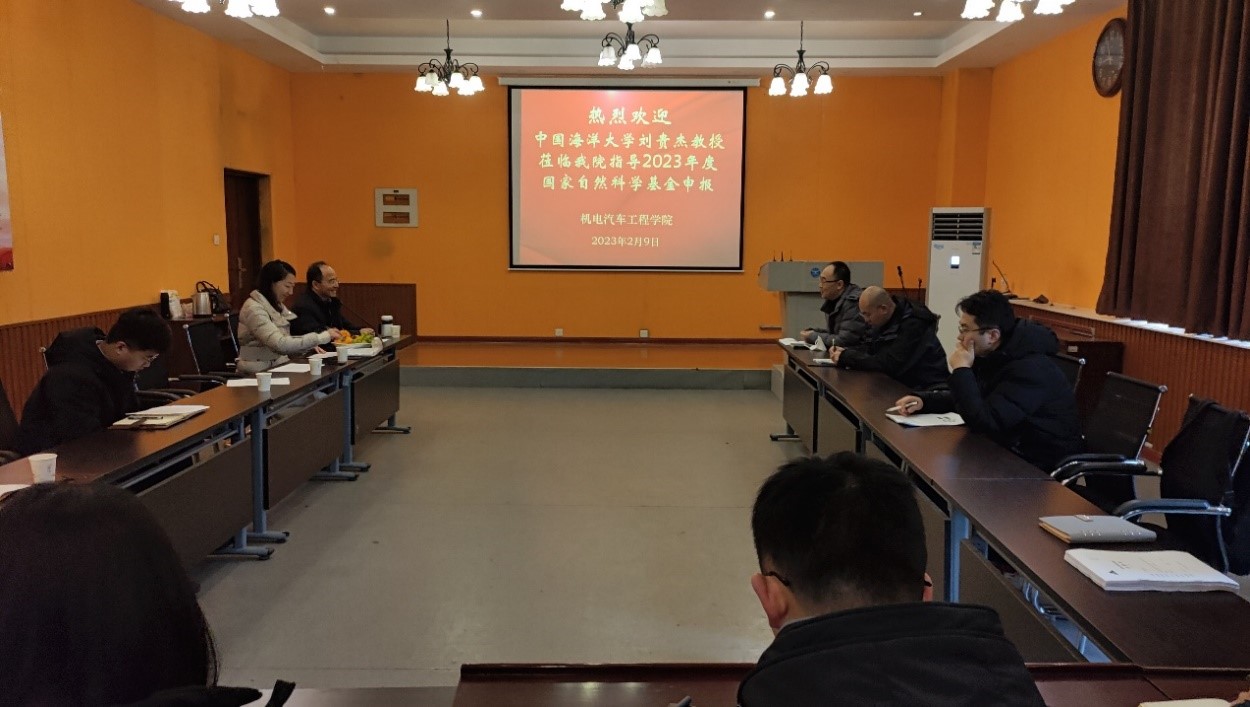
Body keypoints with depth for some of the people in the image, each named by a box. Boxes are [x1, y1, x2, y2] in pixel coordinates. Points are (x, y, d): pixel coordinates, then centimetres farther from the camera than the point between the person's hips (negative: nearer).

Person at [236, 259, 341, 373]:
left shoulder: (277, 306, 13)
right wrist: (323, 336, -25)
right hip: (257, 374, -8)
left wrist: (311, 347, -8)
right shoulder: (254, 309, -14)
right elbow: (280, 344, -25)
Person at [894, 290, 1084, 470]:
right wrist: (923, 400, 1)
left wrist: (961, 370, -22)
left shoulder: (1030, 369, -26)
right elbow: (970, 398, 17)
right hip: (1011, 452, 8)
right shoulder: (994, 355, 3)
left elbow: (982, 421, -30)